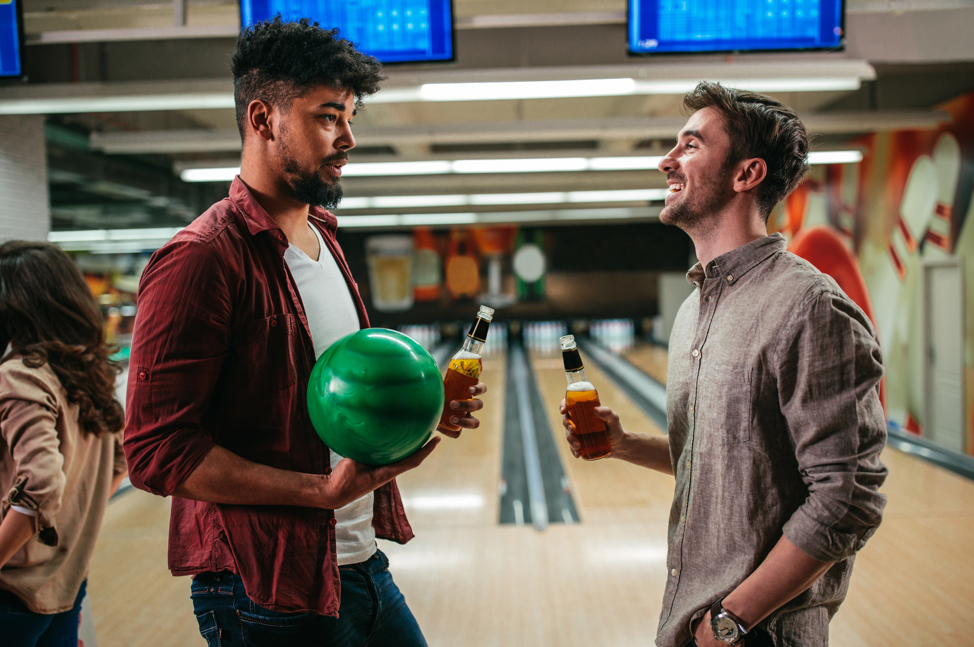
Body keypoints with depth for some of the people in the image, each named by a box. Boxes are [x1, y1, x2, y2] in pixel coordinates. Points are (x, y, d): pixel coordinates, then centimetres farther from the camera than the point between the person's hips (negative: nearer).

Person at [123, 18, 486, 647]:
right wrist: (322, 489, -27)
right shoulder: (201, 259, -19)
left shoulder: (324, 239, 10)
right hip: (269, 596, -8)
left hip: (362, 566, 8)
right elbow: (158, 452, -21)